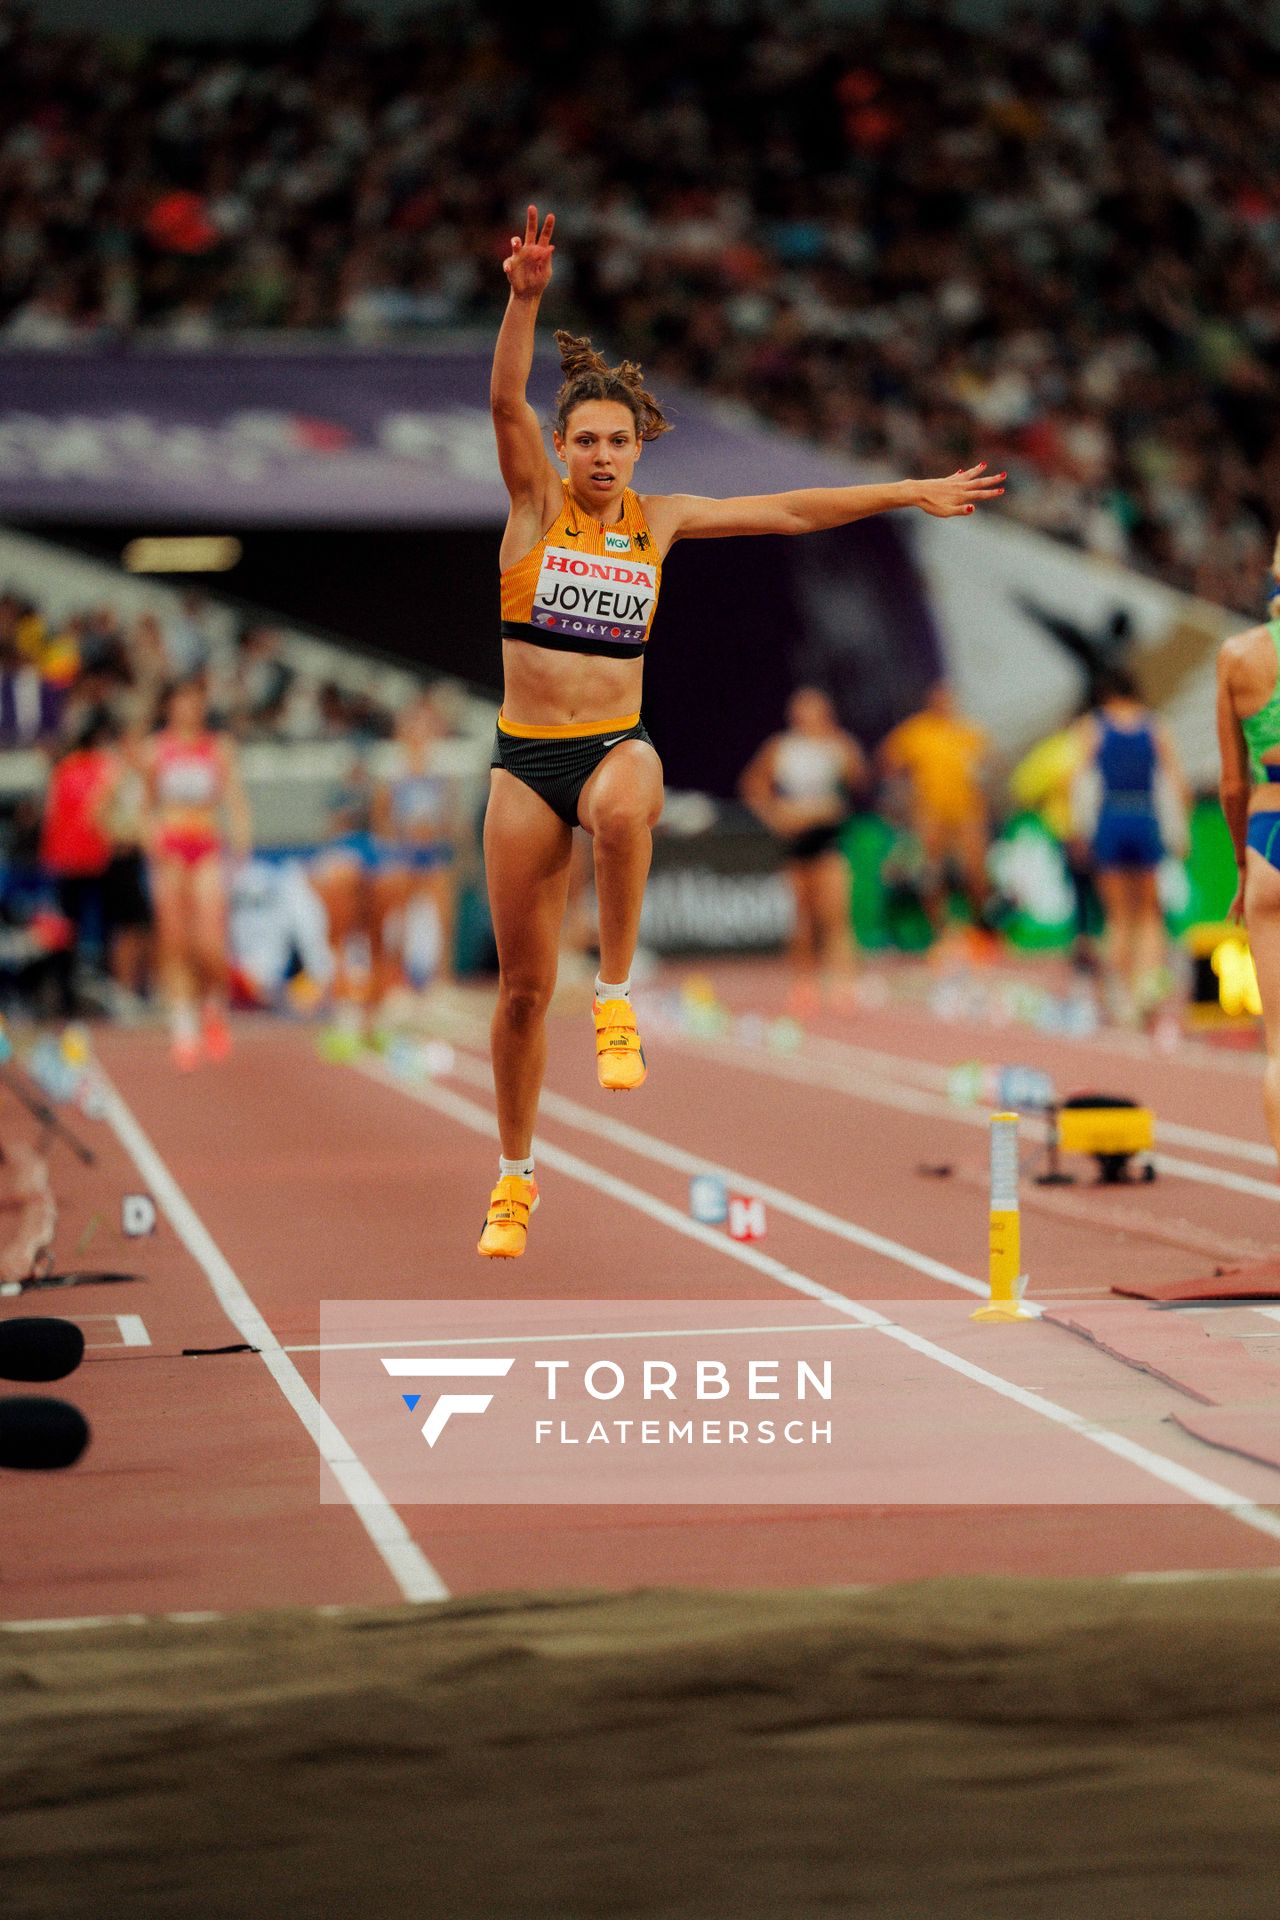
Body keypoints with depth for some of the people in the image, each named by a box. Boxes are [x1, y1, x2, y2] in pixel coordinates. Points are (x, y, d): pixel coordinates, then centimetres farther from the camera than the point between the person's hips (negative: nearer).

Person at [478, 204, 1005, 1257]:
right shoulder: (536, 503, 0)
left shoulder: (658, 519, 6)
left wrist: (912, 492, 12)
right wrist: (526, 298, -32)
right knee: (523, 987, 2)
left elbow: (789, 511, 12)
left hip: (617, 744, 1)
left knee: (624, 810, -41)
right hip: (525, 757, -1)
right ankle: (515, 1177, 19)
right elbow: (506, 401, -16)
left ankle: (618, 999, -24)